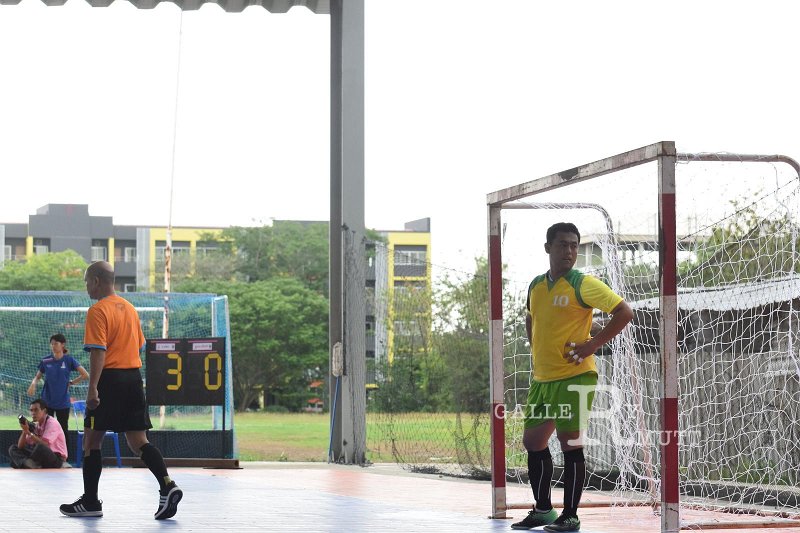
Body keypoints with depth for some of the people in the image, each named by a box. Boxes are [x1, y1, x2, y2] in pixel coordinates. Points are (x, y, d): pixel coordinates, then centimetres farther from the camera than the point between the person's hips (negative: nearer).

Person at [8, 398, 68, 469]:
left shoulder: (52, 423, -12)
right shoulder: (35, 425, 8)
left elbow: (44, 444, -26)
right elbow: (20, 446, 5)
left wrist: (29, 432, -27)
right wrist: (24, 431, -11)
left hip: (56, 460, -8)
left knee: (40, 447, -39)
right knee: (13, 448, -3)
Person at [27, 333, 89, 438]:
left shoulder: (69, 360, -4)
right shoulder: (45, 361, 2)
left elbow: (85, 375, -4)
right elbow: (38, 376, 12)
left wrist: (71, 382, -2)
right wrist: (33, 384, -8)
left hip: (63, 402, -1)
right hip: (47, 402, 1)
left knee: (63, 430, 5)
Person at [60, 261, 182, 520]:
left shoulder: (98, 311, -9)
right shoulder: (129, 308, 16)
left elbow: (98, 352, -17)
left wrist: (93, 388, -20)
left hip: (110, 379, -7)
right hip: (134, 377, 7)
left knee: (91, 440, 4)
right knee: (138, 442, 5)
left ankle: (90, 502, 8)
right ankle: (167, 486, -14)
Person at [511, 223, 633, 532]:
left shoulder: (583, 284, -10)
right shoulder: (536, 286, 11)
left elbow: (624, 312, -14)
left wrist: (593, 345, -16)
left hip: (574, 376, -7)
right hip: (542, 378, 7)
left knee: (570, 442, -10)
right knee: (533, 441, 11)